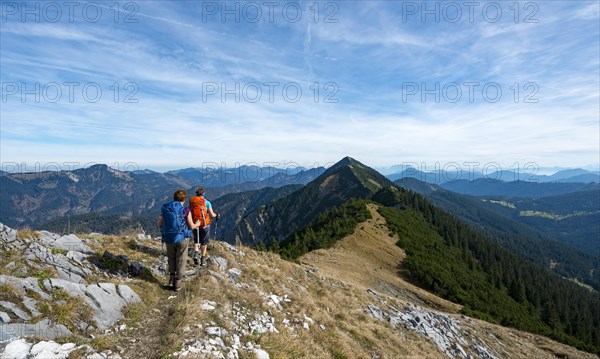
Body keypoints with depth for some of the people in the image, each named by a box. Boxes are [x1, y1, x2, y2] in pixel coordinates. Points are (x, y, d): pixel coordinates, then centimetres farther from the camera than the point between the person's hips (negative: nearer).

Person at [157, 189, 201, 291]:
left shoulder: (165, 209, -5)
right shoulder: (186, 211, -14)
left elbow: (159, 224, 4)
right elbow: (191, 226, -7)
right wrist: (197, 224, 16)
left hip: (169, 238, 3)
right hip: (182, 238, -3)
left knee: (171, 258, 24)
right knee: (181, 260, 13)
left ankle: (171, 280, 21)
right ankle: (178, 283, 19)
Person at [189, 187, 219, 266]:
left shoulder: (191, 201, -2)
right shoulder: (206, 202, -9)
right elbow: (212, 215, -8)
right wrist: (217, 215, 13)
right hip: (204, 224, -2)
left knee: (196, 240, 21)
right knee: (204, 242, 12)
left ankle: (195, 253, -3)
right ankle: (203, 259, 19)